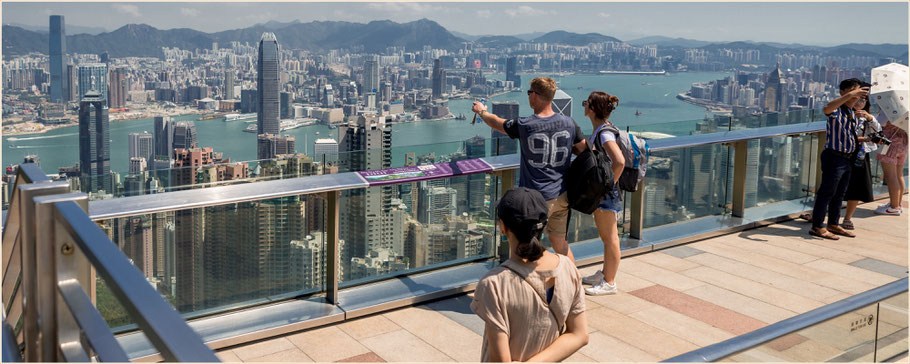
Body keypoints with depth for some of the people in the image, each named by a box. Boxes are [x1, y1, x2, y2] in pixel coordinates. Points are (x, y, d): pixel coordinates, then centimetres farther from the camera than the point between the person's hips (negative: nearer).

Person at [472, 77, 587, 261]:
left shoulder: (524, 126, -13)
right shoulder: (568, 123, -3)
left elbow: (496, 122, 7)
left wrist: (481, 111, 28)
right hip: (562, 196, 5)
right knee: (561, 244, 19)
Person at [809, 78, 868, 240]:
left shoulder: (852, 113, 16)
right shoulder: (837, 110, -13)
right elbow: (827, 109, -39)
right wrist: (850, 94, -46)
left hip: (847, 158, 9)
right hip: (834, 157, -9)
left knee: (839, 194, 16)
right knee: (827, 192, -5)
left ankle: (833, 225, 27)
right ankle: (817, 227, 1)